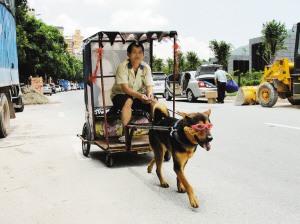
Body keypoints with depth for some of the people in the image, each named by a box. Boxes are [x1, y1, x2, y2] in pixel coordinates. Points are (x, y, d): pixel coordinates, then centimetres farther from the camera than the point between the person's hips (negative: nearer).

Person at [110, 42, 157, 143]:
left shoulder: (146, 68, -2)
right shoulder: (122, 67, -16)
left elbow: (149, 86, -9)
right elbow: (125, 88, -27)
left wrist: (149, 93, -35)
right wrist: (139, 96, -44)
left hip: (139, 95, 4)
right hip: (120, 95, -4)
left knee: (154, 100, -22)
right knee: (128, 101, -37)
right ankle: (125, 133, -33)